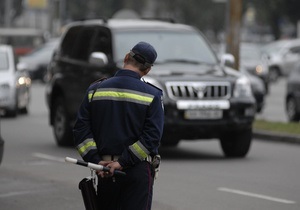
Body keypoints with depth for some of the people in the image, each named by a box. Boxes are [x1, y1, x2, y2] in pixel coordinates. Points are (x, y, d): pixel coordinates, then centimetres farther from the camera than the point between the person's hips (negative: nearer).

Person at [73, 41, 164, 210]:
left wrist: (96, 161, -5)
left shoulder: (95, 90, 5)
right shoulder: (153, 96, -4)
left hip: (105, 170, 3)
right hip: (138, 171, -3)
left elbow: (81, 129, -1)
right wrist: (123, 162, -15)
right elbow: (152, 136, -13)